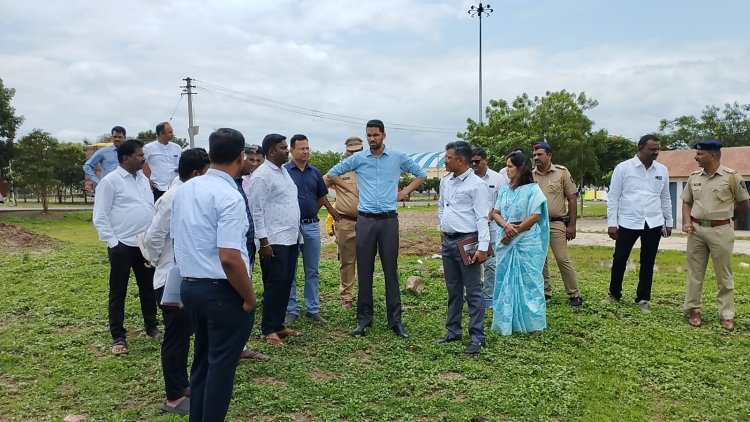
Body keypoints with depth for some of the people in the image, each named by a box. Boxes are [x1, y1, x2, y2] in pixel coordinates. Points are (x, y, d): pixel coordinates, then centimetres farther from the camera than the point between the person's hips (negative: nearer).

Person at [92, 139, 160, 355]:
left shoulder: (143, 178, 10)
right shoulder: (110, 181, -9)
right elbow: (100, 217, -9)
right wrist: (112, 242, -13)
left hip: (146, 243, 6)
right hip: (122, 245, -6)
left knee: (148, 288, 16)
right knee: (118, 292, 6)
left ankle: (152, 327, 31)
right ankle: (118, 337, 16)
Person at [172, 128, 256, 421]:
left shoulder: (184, 190, 6)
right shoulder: (229, 196, -20)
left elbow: (177, 239, 14)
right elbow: (229, 257, -26)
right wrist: (249, 297, -14)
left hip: (189, 285, 8)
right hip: (222, 290, -8)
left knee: (202, 359, 21)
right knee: (221, 364, 6)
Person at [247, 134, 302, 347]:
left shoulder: (284, 171, 14)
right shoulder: (261, 175, -12)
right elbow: (256, 211, -15)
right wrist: (264, 242, -18)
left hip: (291, 238, 8)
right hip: (274, 241, -8)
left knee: (286, 282, 11)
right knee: (275, 283, -3)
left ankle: (278, 325, 21)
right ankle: (268, 330, 8)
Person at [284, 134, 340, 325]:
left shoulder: (315, 172, 9)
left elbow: (322, 198, 17)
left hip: (312, 225, 4)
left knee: (312, 271, 9)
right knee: (290, 271, 5)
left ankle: (313, 309, 17)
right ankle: (291, 310, 14)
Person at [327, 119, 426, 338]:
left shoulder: (398, 157, 4)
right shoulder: (357, 159, 4)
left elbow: (421, 174, 15)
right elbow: (333, 173, 15)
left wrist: (405, 192, 5)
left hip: (389, 220, -1)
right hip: (365, 220, 1)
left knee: (391, 270, 3)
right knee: (364, 271, 5)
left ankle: (395, 320, 11)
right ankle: (364, 318, 15)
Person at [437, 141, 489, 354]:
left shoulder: (476, 184, -12)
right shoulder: (445, 181, 11)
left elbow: (482, 218, -16)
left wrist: (482, 247, -21)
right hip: (448, 241, 8)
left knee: (473, 292, -1)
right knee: (453, 290, 16)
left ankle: (477, 337, 7)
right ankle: (453, 331, 27)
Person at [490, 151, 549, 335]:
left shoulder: (533, 190, -6)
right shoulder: (504, 191, 11)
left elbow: (535, 216, -12)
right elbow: (495, 213, 8)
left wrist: (514, 232, -12)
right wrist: (506, 226, -12)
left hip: (527, 242, -6)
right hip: (507, 242, 6)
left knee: (528, 280, 1)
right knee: (506, 280, 9)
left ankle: (532, 323, 12)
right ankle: (508, 321, 20)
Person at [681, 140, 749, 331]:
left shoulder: (732, 177, -7)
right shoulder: (694, 177, 6)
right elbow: (686, 202, 15)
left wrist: (724, 218, 10)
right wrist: (688, 221, 1)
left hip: (721, 231, -4)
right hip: (696, 230, 4)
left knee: (724, 276, 5)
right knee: (694, 273, 8)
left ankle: (727, 315, 14)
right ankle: (693, 309, 18)